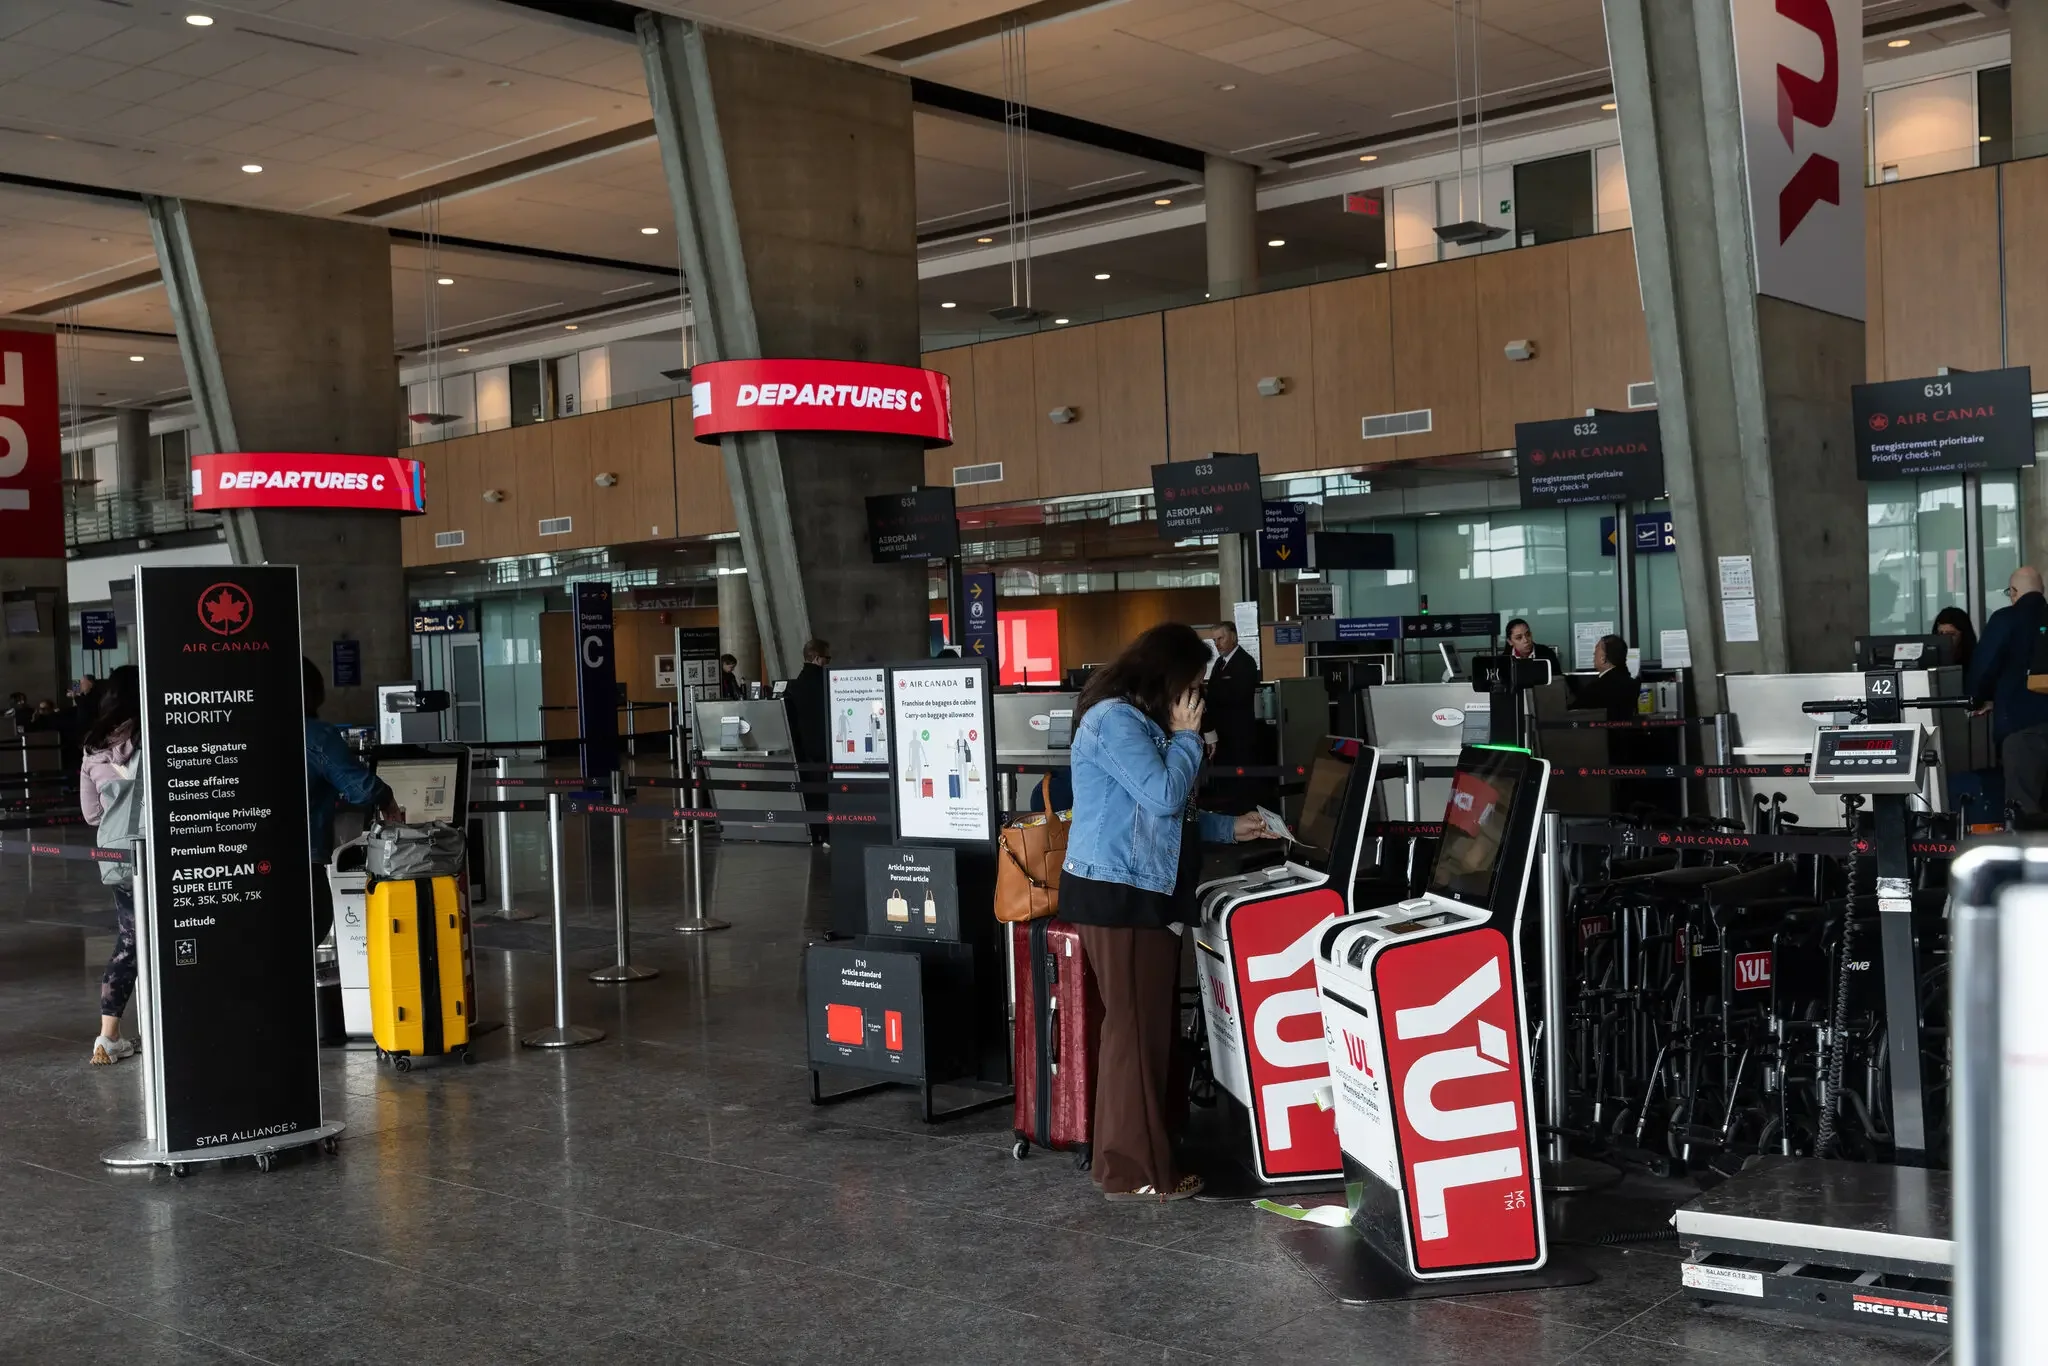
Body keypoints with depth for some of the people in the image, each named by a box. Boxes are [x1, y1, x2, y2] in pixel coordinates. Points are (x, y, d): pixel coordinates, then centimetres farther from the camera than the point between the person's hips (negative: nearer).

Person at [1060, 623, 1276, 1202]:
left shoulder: (1140, 720, 20)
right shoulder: (1114, 719, -14)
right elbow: (1164, 795, -20)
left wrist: (1229, 827, 21)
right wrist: (1186, 736, -6)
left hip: (1138, 893, 11)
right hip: (1118, 895, -11)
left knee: (1146, 1025, 12)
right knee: (1136, 1028, -7)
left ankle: (1127, 1154, 19)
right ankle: (1134, 1171, -2)